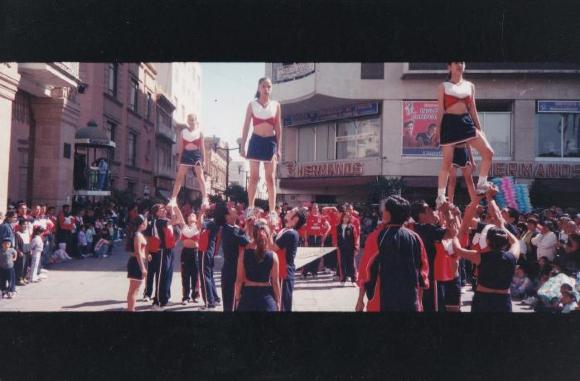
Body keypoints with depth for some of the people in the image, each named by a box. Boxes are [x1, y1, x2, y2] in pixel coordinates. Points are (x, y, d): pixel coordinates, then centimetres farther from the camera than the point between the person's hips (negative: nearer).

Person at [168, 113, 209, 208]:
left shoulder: (199, 132, 5)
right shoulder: (183, 131, 9)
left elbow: (202, 146, 4)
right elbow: (181, 146, 11)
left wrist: (203, 159, -1)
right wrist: (179, 159, 7)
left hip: (196, 154, -2)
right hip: (185, 154, 2)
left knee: (200, 177, -4)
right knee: (179, 177, -3)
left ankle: (205, 199, -3)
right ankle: (173, 199, -3)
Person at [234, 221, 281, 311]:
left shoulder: (244, 253, -8)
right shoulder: (273, 256, -9)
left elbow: (239, 279, -4)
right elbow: (275, 282, -5)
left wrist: (237, 298, 7)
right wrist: (278, 301, 5)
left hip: (248, 294, 1)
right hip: (266, 295, -1)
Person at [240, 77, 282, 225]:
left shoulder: (276, 105, 5)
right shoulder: (252, 104, 3)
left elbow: (278, 128, 6)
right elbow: (246, 126, 3)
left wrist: (279, 148, 0)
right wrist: (242, 146, -4)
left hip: (270, 142, 1)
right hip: (256, 141, 0)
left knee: (270, 178, -1)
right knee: (254, 177, 0)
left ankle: (272, 211, 1)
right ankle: (250, 209, 9)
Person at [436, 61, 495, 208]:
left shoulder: (470, 86, 15)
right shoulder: (443, 86, 5)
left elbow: (473, 110, 15)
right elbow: (440, 110, 2)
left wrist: (479, 128, 10)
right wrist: (438, 130, -4)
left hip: (466, 121, 4)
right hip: (450, 123, -4)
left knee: (488, 152, -9)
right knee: (447, 161, -2)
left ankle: (481, 185, 5)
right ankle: (440, 196, 8)